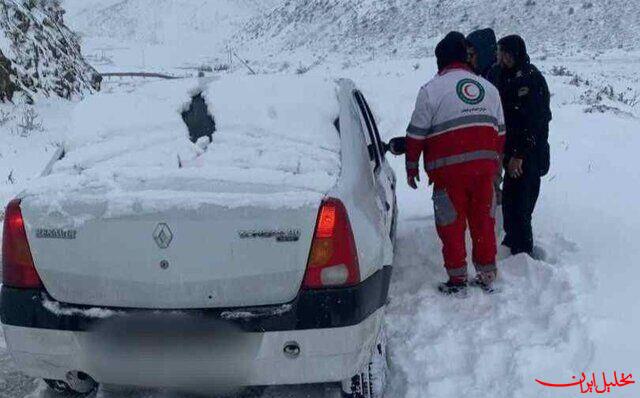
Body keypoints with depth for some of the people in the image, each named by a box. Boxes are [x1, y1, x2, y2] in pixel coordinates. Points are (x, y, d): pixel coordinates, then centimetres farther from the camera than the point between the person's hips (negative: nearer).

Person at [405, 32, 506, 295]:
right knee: (484, 221, 14)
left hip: (449, 170, -5)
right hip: (484, 166, 5)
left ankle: (457, 280, 9)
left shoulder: (431, 90, -4)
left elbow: (417, 133, -4)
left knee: (451, 224, 5)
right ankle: (487, 275, 22)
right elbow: (499, 130, 17)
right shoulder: (489, 88, 13)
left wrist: (411, 166, 6)